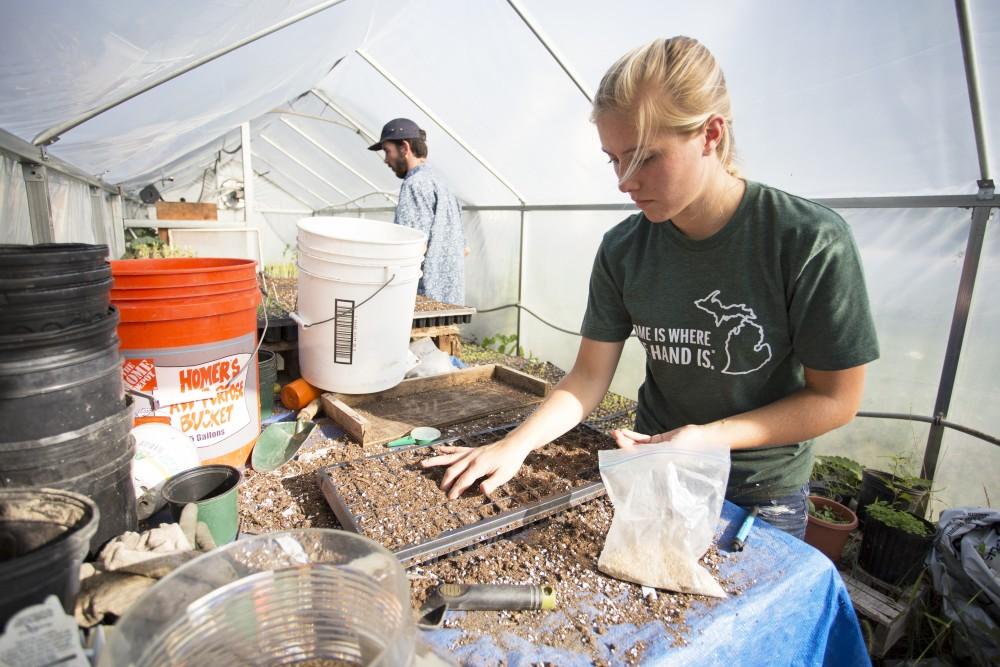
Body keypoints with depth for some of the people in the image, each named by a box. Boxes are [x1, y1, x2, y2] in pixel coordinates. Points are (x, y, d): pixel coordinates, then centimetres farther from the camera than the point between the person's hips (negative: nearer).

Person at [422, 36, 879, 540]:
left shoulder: (812, 242, -23)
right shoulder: (622, 250, -13)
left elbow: (835, 399, -15)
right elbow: (589, 375, -10)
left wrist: (708, 436, -25)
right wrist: (515, 445, -23)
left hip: (763, 493, -2)